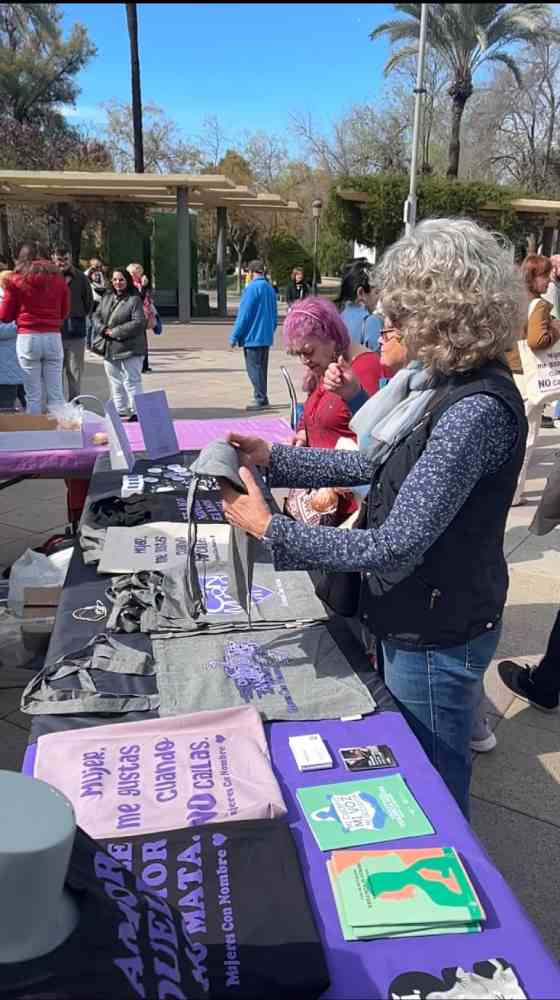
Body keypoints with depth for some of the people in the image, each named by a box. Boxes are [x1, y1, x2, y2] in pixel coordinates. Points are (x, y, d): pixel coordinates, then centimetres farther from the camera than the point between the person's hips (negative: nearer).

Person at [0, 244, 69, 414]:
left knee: (33, 396, 3)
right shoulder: (59, 280, 6)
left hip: (27, 338, -1)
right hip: (53, 338, 2)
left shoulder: (15, 281, 1)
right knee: (56, 395, 5)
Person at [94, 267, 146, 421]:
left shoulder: (135, 300, -9)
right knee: (115, 383, 15)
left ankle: (136, 413, 2)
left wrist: (116, 332, -16)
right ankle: (120, 411, 26)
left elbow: (138, 323, -17)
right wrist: (103, 329, -8)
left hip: (129, 350, -7)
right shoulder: (107, 298, 12)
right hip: (110, 349, 7)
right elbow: (96, 316, 13)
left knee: (131, 381, -5)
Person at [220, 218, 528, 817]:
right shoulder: (440, 381, 1)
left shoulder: (477, 411, -30)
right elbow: (375, 462, 10)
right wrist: (273, 459, 2)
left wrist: (270, 530, -25)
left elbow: (396, 546, -31)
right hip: (411, 616, 9)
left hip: (437, 635, -9)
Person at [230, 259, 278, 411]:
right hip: (266, 337, 8)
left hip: (253, 337, -8)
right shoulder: (270, 289, 12)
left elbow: (244, 315, -16)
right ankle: (262, 399, 19)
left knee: (254, 368, -4)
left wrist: (234, 337, -11)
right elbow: (274, 315, 17)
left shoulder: (252, 288, -13)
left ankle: (261, 399, -4)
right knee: (262, 368, 14)